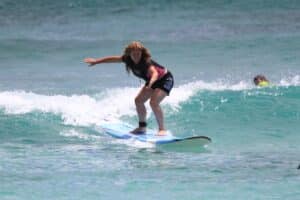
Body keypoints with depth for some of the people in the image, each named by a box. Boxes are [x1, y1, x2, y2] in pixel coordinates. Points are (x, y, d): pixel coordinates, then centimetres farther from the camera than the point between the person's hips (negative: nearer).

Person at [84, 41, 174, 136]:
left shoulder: (146, 62, -34)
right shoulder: (128, 59, -12)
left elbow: (155, 73, -52)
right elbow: (113, 59, 2)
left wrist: (150, 84, -73)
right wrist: (96, 61, 8)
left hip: (165, 79, -9)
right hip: (152, 81, 9)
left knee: (154, 102, -25)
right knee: (138, 100, 6)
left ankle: (162, 129, -17)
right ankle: (142, 127, 20)